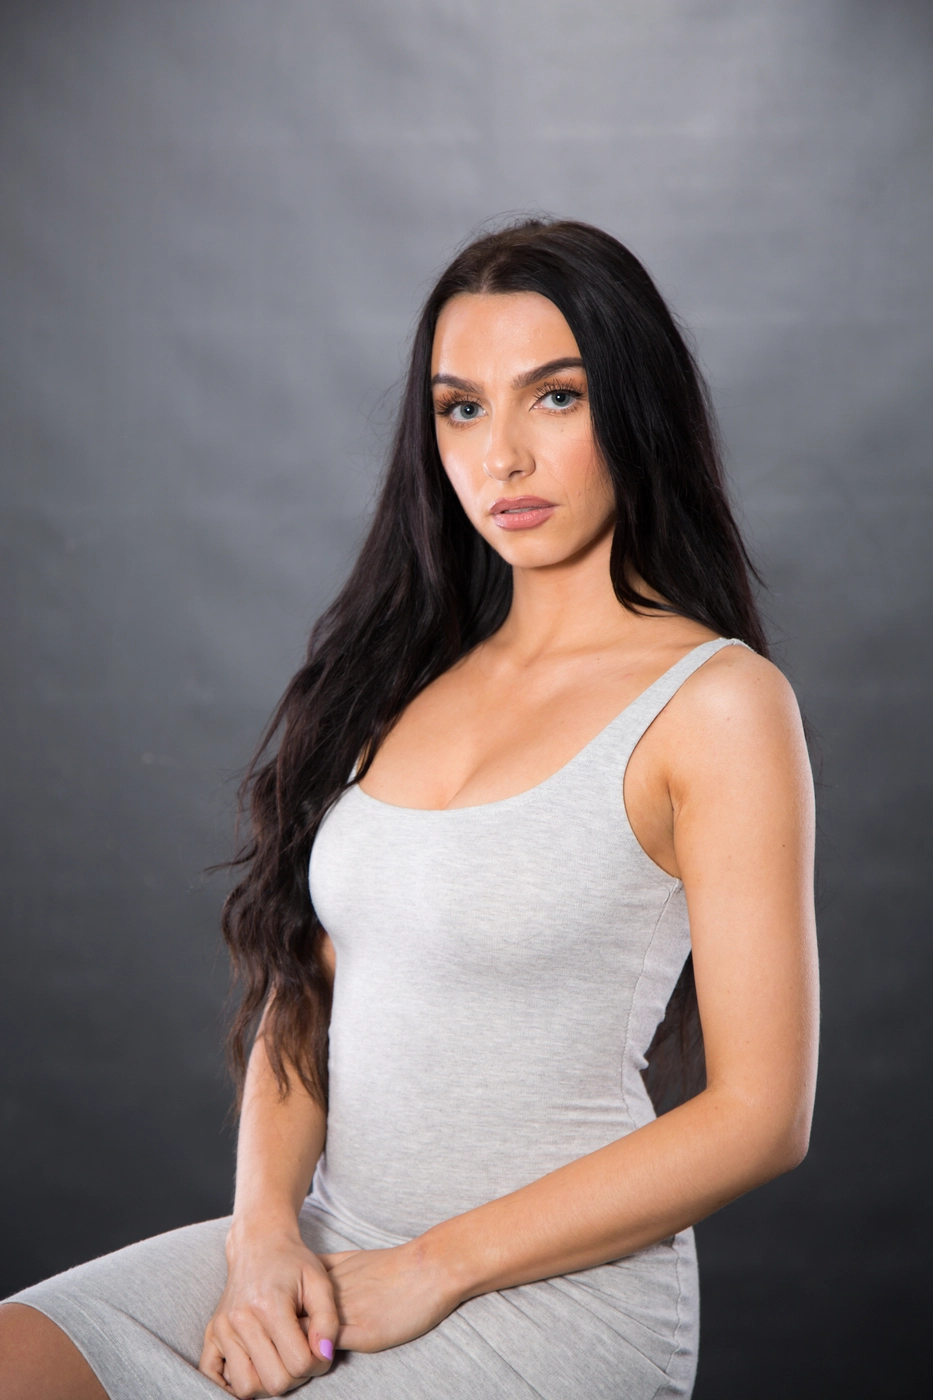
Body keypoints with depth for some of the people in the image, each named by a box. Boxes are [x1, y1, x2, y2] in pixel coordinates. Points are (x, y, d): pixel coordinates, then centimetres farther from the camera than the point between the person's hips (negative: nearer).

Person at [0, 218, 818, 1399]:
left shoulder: (717, 702, -8)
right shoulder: (414, 673, 11)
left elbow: (760, 1115, -10)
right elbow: (305, 988, 11)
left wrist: (433, 1269, -10)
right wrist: (265, 1227, -7)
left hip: (560, 1292, -5)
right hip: (324, 1253, 5)